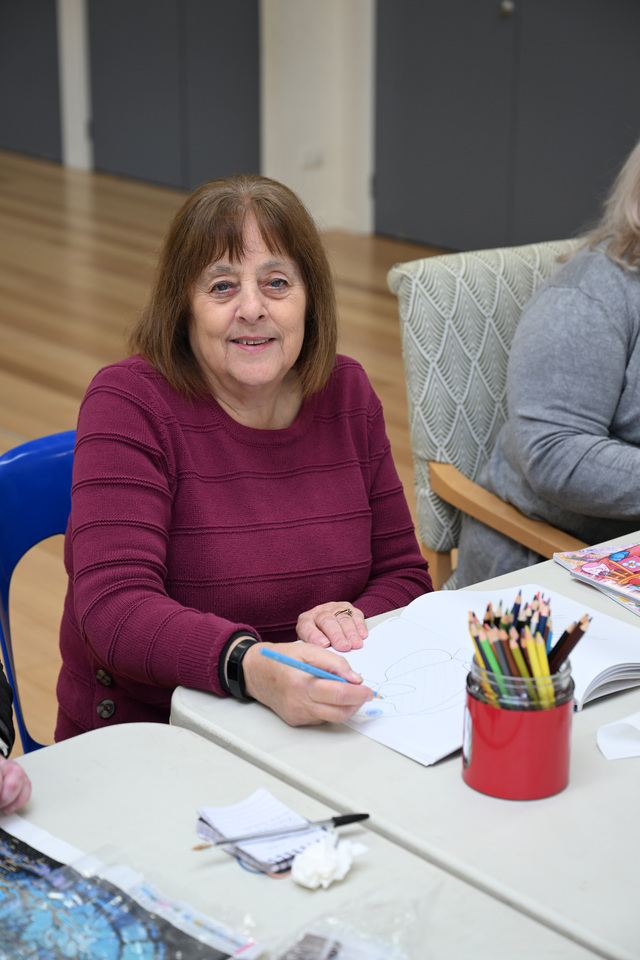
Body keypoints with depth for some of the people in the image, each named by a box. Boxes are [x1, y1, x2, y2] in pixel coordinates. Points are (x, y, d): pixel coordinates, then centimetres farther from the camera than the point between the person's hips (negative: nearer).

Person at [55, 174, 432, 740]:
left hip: (321, 730, 5)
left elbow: (405, 575, 11)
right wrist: (252, 667, -40)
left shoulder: (347, 394, 5)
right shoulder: (130, 403, -11)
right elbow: (114, 607, -22)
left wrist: (350, 623, -13)